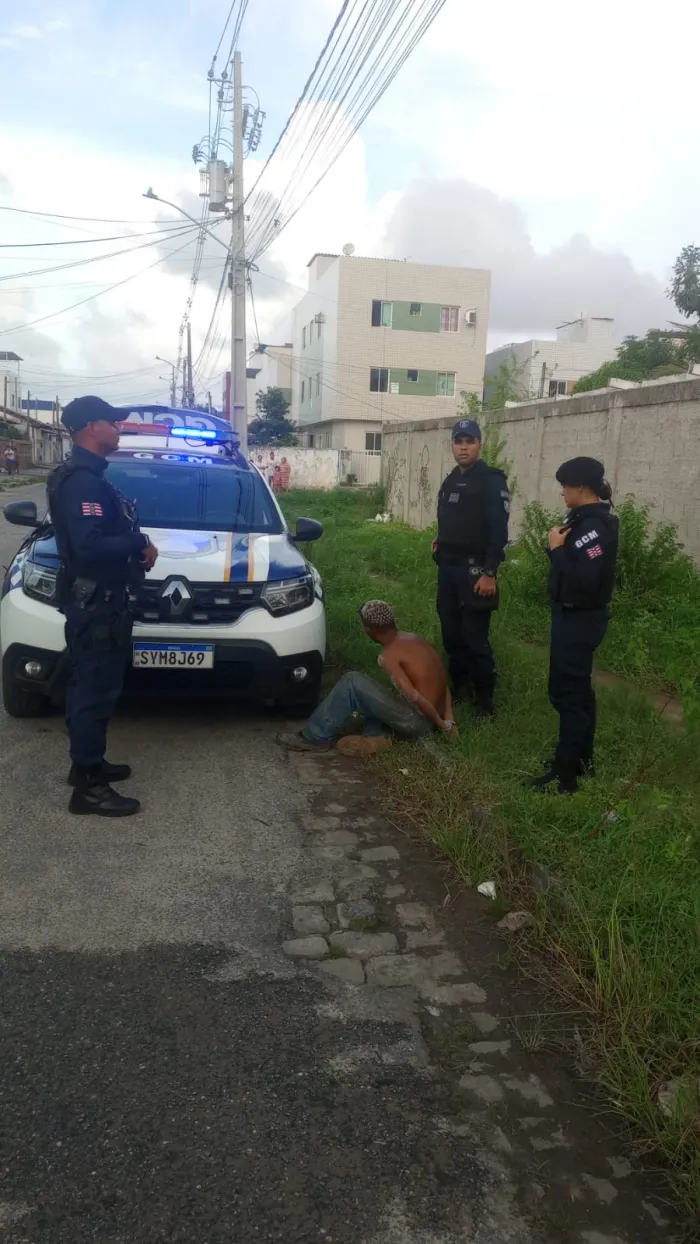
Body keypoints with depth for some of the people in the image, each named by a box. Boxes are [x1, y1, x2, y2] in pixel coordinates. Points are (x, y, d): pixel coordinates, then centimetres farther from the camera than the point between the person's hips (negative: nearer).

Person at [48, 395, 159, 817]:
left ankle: (88, 764, 32)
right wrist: (140, 544, -16)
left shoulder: (88, 476, 15)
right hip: (95, 604, -11)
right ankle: (88, 788, 4)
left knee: (90, 688, 18)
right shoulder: (82, 480, -20)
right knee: (95, 692, -5)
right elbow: (89, 545, -29)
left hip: (100, 600, 11)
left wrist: (135, 546, 3)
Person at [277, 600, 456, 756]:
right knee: (369, 694, 24)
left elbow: (415, 698, -23)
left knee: (352, 684, -10)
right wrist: (448, 719, 5)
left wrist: (441, 724, -10)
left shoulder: (388, 655, -16)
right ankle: (376, 735, 0)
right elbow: (442, 683, 13)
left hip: (417, 721, -9)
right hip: (424, 720, 9)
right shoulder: (414, 639, 12)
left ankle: (316, 737, -3)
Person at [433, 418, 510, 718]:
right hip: (448, 567, 8)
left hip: (474, 569, -8)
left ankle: (484, 698, 2)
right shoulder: (451, 480, 14)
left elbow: (499, 531, -17)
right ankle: (460, 686, 24)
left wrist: (489, 573, -22)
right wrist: (441, 543, 8)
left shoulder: (492, 480, -10)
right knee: (451, 632, 11)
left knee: (475, 637, -8)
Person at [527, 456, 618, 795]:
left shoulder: (595, 527, -22)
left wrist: (556, 548, -20)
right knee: (578, 689, 18)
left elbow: (582, 579, -30)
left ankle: (564, 774, 3)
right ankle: (582, 759, 31)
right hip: (577, 617, 10)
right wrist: (559, 545, -4)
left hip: (578, 620, -10)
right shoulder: (587, 520, 10)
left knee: (566, 692, -5)